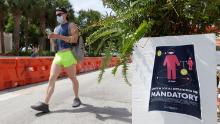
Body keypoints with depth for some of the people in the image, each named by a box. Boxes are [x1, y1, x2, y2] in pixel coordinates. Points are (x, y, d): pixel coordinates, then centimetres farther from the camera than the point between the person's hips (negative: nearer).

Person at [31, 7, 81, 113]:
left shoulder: (71, 25, 5)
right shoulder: (56, 29, 24)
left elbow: (74, 39, -12)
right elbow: (54, 45, 22)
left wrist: (59, 36, -16)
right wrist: (52, 38, 1)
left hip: (68, 55, -5)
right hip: (58, 56, 6)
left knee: (73, 78, 6)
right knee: (51, 79, -6)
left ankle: (76, 98, 24)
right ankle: (45, 104, -10)